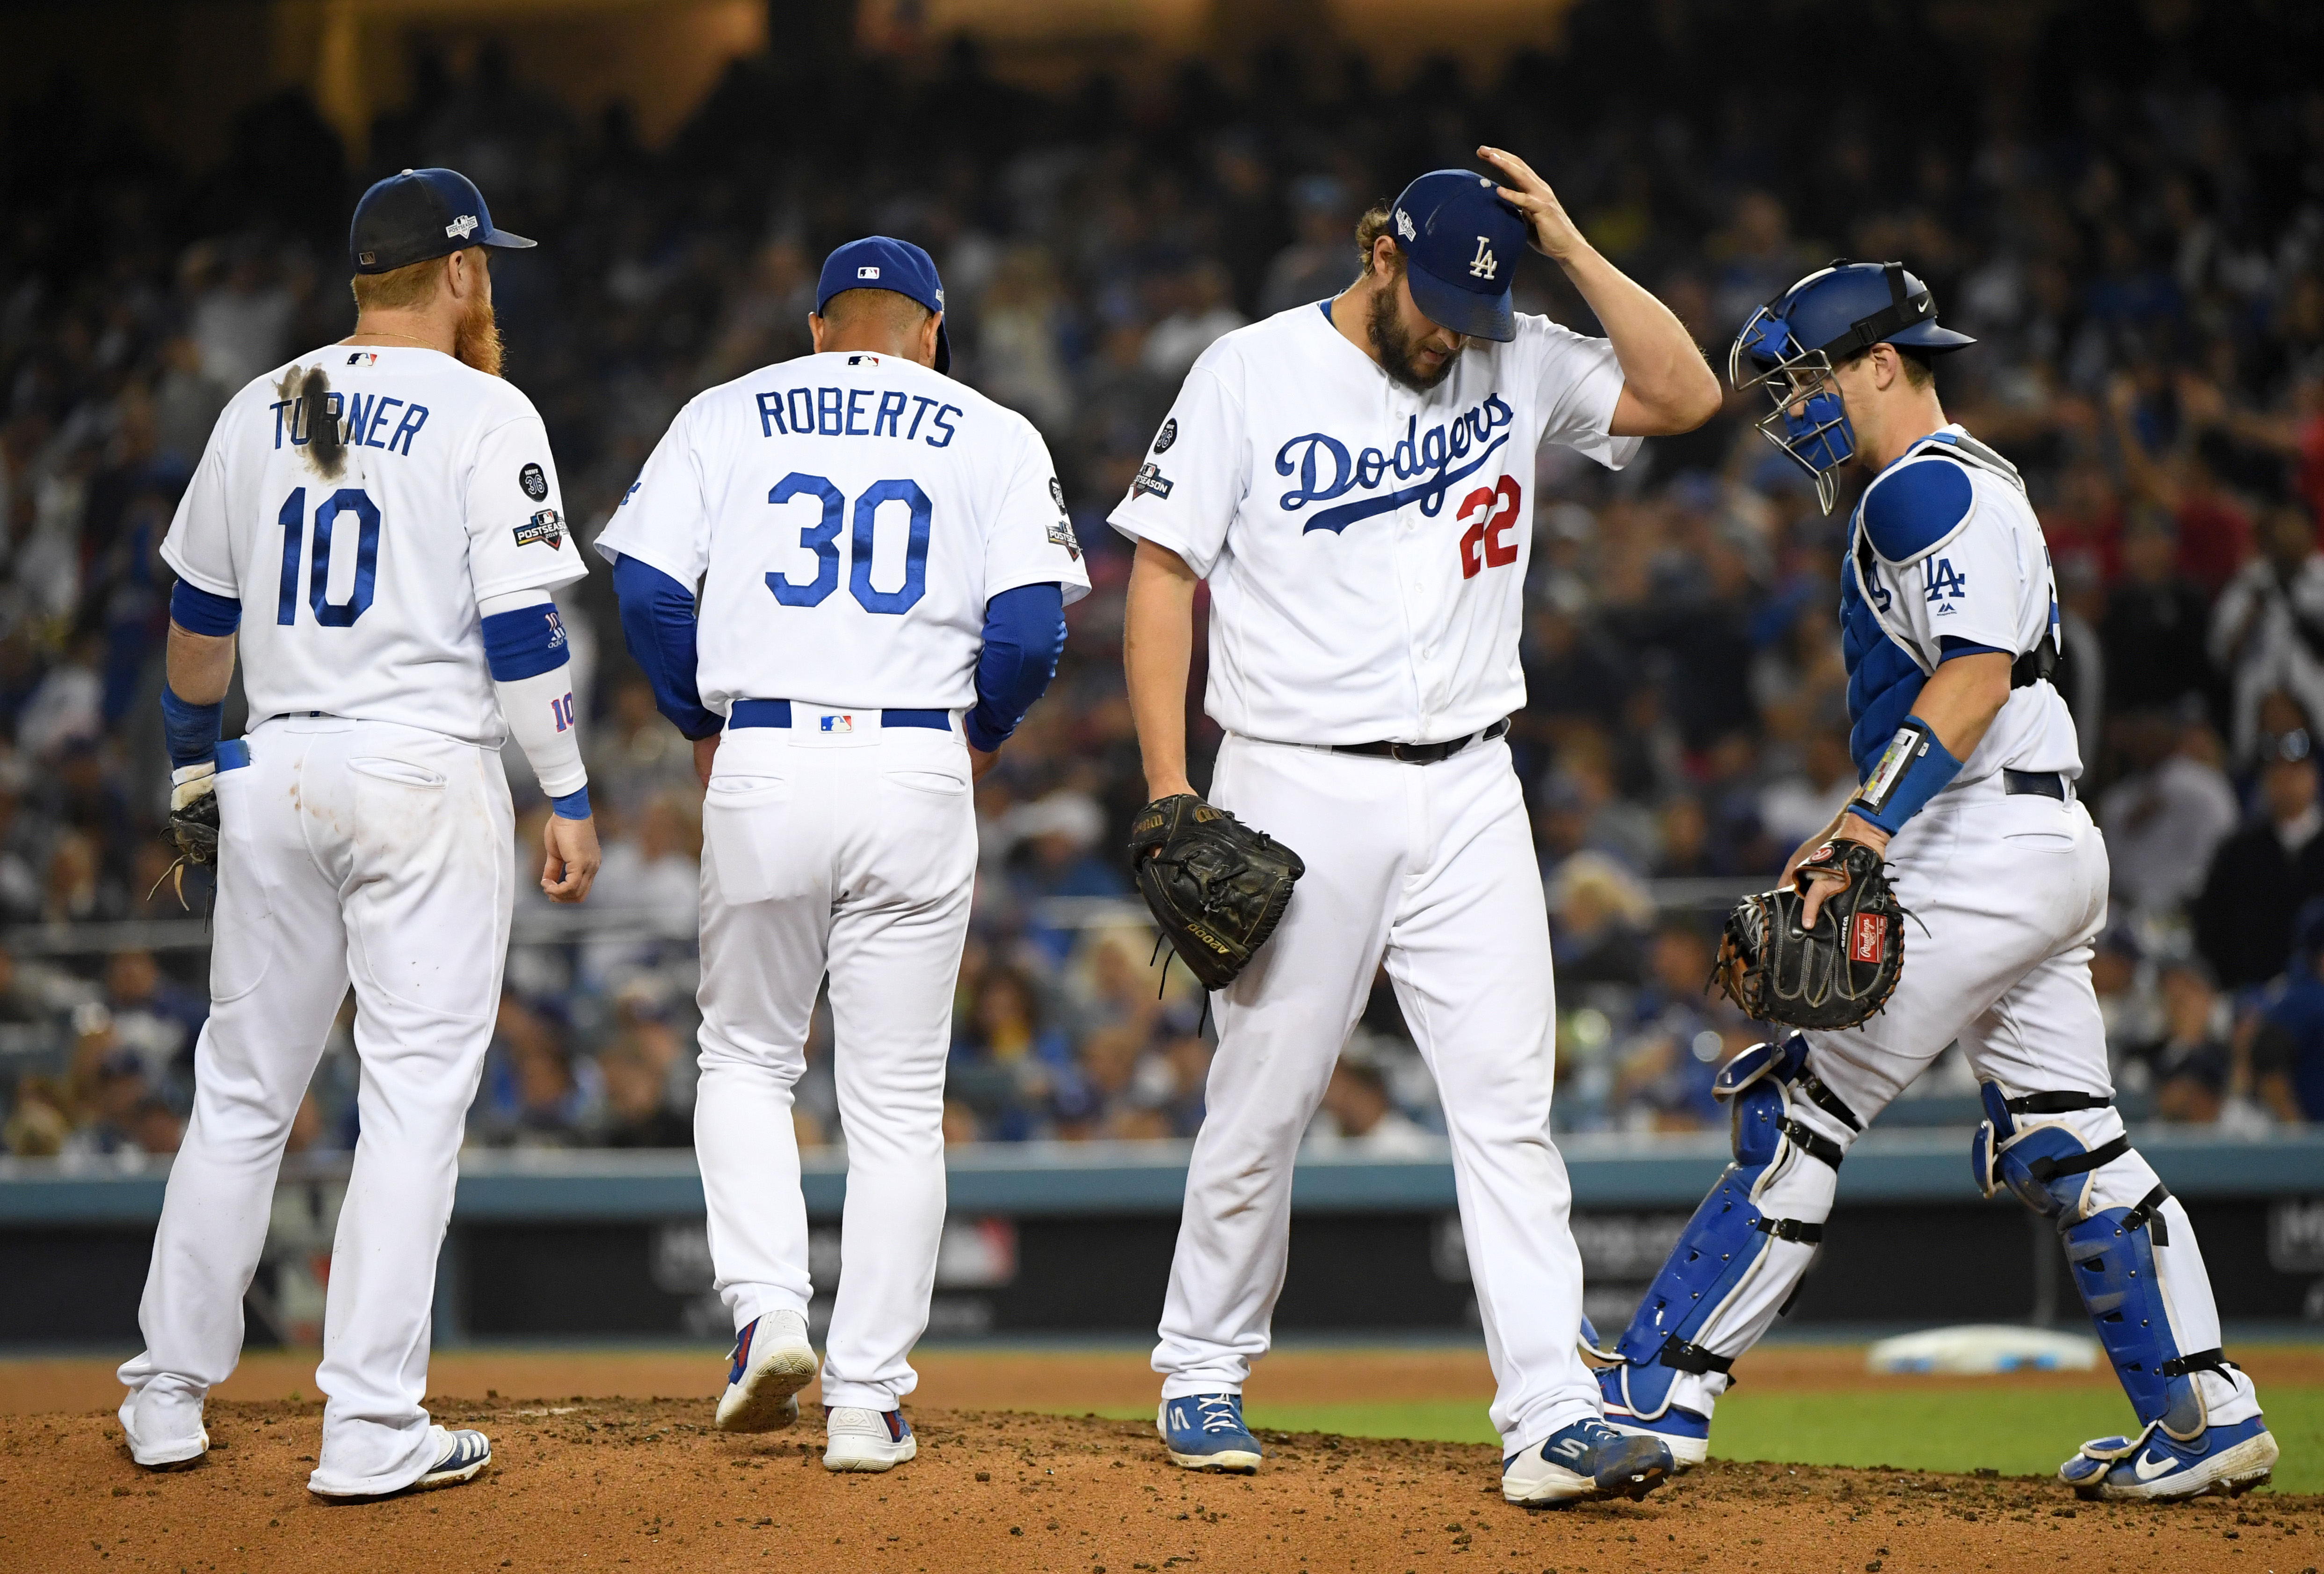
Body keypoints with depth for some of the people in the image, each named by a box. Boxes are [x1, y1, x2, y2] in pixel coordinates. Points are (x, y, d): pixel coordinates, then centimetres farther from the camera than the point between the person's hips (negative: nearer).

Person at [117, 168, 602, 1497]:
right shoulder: (487, 416, -6)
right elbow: (522, 629, -11)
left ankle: (169, 1398, 17)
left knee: (243, 1087, 13)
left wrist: (193, 758, 30)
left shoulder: (261, 411, 10)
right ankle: (374, 1428, -6)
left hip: (273, 779, 5)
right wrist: (571, 800, -6)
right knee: (416, 1090, -2)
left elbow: (201, 615, 17)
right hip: (427, 776, -5)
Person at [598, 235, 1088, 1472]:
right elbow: (1032, 622, -4)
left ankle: (768, 1307, -1)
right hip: (917, 776, 0)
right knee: (897, 1101, 6)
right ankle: (867, 1401, 4)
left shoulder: (725, 417, 11)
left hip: (760, 768, 1)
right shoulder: (994, 437, 8)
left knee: (745, 1058, 19)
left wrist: (701, 728, 13)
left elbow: (647, 585, 0)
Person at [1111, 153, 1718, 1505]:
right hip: (1300, 792, -3)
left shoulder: (1514, 366, 7)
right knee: (1264, 1100, 4)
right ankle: (1203, 1377, 22)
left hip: (1469, 795, 3)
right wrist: (1169, 795, -9)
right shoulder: (1252, 375, -2)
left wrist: (1573, 250, -7)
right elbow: (1164, 578, -2)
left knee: (1509, 1101, -5)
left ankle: (1553, 1419, -10)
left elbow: (1687, 393, -2)